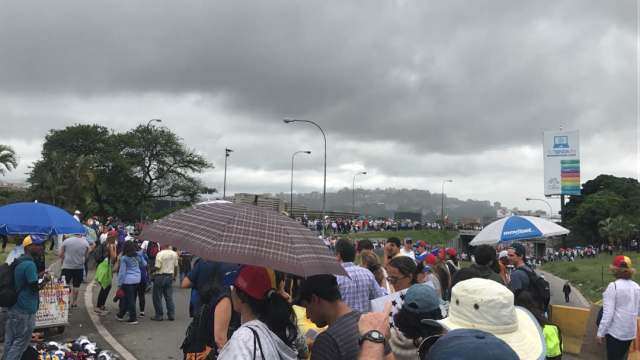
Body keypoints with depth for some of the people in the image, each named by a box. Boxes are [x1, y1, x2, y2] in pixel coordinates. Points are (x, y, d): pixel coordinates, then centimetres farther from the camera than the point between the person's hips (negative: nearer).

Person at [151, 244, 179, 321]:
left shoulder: (160, 254, -16)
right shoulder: (174, 254, 1)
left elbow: (157, 267, -17)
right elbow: (176, 266, 8)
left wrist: (153, 273, 3)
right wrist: (174, 276, 20)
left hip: (160, 276, -5)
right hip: (170, 276, 5)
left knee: (157, 297, 6)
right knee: (169, 297, 11)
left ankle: (159, 315, 10)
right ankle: (171, 315, 11)